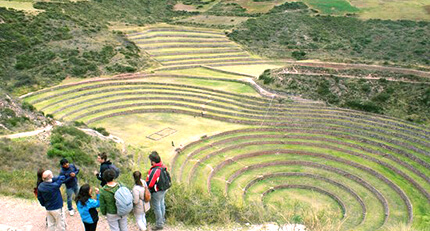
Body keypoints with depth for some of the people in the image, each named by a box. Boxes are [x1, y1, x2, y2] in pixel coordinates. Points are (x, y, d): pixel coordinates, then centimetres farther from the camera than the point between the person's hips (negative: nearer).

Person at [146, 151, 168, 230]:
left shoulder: (154, 171, -32)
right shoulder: (163, 167, -7)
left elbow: (149, 184, -28)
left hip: (156, 192, -8)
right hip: (163, 190, 8)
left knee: (157, 208, 8)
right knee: (162, 205, 25)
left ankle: (159, 224, 22)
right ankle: (162, 219, 44)